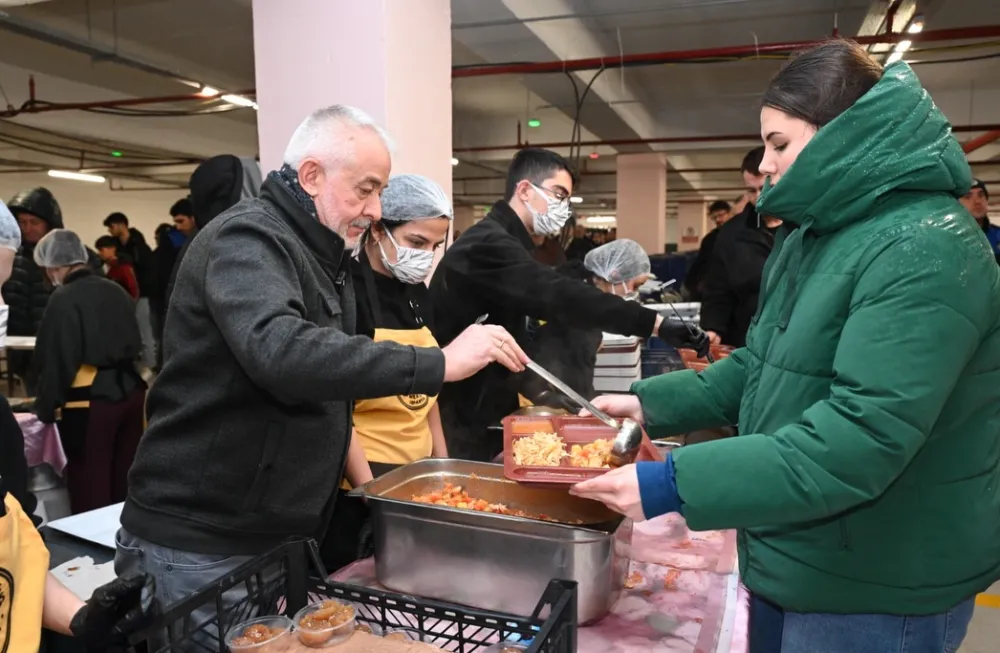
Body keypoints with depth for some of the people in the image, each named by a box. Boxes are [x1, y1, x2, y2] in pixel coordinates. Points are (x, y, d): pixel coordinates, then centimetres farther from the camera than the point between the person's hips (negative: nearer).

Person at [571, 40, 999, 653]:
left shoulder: (924, 249, -23)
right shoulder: (813, 235, 8)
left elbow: (862, 438, -31)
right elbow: (761, 367, 12)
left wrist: (674, 484, -32)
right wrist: (650, 403, 2)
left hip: (875, 592, -8)